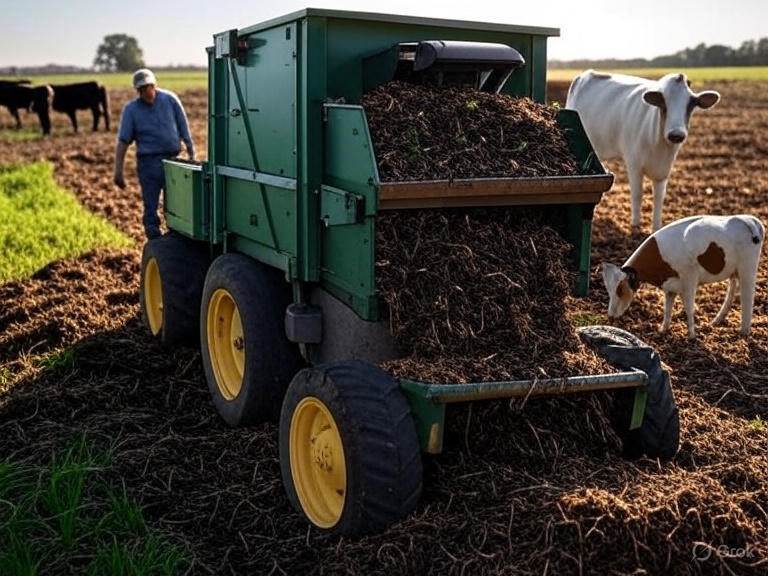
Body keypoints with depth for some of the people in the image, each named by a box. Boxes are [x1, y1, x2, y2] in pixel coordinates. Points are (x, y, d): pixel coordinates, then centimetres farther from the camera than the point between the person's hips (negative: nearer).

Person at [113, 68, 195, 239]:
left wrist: (191, 153, 3)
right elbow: (123, 141, -4)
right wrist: (118, 171, -9)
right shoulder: (131, 109, 0)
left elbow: (183, 128, 6)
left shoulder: (170, 99, 2)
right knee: (150, 207, 2)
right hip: (148, 162, -1)